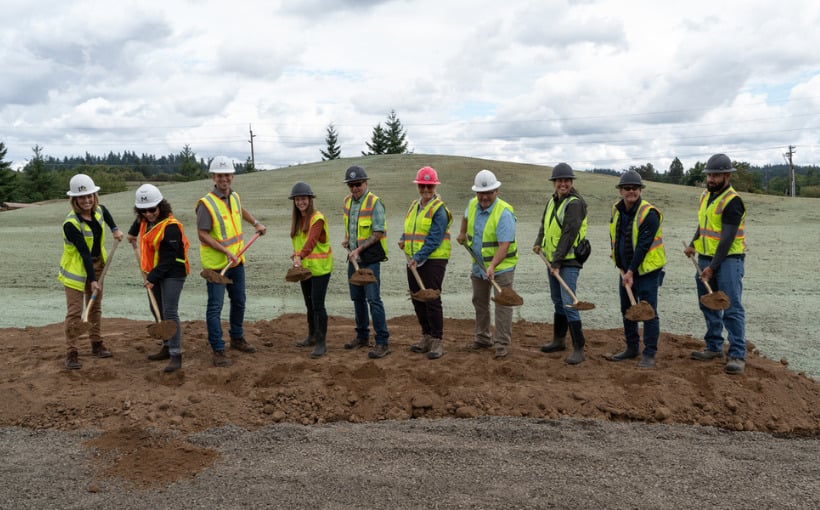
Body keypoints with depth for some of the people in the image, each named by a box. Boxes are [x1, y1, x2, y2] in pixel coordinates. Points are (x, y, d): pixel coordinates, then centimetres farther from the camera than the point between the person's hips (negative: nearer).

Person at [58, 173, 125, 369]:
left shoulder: (98, 210, -6)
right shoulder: (71, 224, -26)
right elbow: (84, 253, -26)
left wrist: (115, 229, 13)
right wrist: (92, 280, -23)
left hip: (96, 264, 7)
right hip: (76, 268, -7)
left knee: (96, 306, 15)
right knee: (74, 311, -5)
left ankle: (97, 344, 28)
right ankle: (72, 353, 3)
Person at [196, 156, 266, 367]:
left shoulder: (234, 197, 6)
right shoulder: (206, 203, -17)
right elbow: (202, 234, -20)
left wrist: (256, 223, 23)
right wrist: (226, 252, -25)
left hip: (236, 261, 8)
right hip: (216, 264, -8)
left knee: (239, 302, 19)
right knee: (215, 307, -3)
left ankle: (237, 339, 36)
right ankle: (218, 350, 4)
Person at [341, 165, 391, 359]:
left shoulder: (374, 203, -13)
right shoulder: (348, 201, 10)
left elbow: (378, 233, -17)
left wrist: (359, 249, -19)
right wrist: (346, 239, 8)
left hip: (370, 259, -8)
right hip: (354, 258, 8)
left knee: (373, 299, -11)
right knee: (357, 298, 15)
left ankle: (382, 342, -6)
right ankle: (362, 336, 28)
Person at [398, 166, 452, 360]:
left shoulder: (439, 209, -12)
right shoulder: (414, 206, 14)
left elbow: (434, 240, -19)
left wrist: (418, 258, -24)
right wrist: (403, 240, 3)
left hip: (433, 261, -8)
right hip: (414, 261, 8)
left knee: (432, 301, -7)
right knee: (418, 300, 12)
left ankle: (437, 341, 2)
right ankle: (427, 338, 24)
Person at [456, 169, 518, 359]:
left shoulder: (504, 213, -25)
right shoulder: (472, 204, -4)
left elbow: (504, 245, -33)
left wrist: (492, 266, -42)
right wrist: (462, 233, 31)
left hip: (502, 266, -7)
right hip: (479, 265, 7)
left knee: (502, 305, -7)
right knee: (480, 302, 16)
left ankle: (502, 344, 0)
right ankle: (483, 339, 31)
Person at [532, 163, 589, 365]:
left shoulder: (575, 203, -15)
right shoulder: (552, 200, 12)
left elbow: (569, 234, -21)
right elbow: (545, 224, 25)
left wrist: (557, 262, -22)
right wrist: (539, 242, 7)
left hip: (569, 261, -9)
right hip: (552, 259, 9)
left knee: (568, 303, -12)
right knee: (557, 301, 18)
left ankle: (579, 349, -6)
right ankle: (559, 340, 31)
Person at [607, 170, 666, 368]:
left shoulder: (649, 213, -19)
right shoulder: (616, 209, 4)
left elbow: (643, 246, -21)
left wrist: (631, 271, -21)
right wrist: (621, 267, 12)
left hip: (647, 268, -7)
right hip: (625, 269, 8)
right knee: (627, 309, 14)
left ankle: (649, 354, 1)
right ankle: (632, 348, 27)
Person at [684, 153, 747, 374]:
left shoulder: (732, 201, -15)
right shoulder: (706, 194, 11)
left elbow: (727, 239, -19)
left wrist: (712, 267, -19)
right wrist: (693, 244, 13)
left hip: (728, 259, -8)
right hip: (705, 257, 9)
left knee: (732, 308, -9)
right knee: (709, 305, 13)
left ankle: (737, 356, -6)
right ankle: (714, 347, 23)